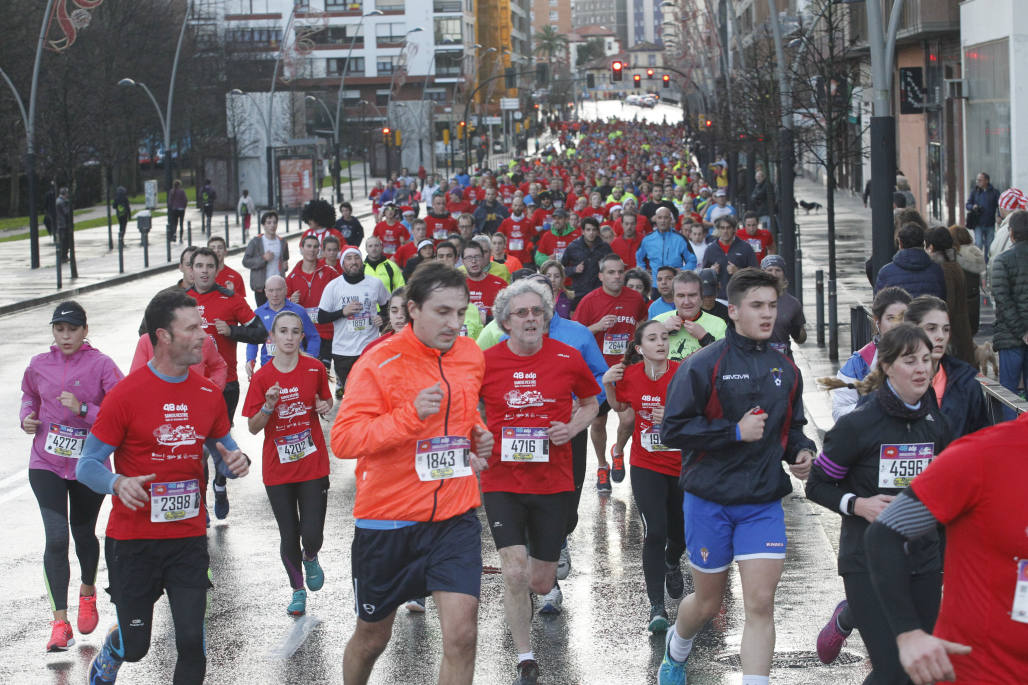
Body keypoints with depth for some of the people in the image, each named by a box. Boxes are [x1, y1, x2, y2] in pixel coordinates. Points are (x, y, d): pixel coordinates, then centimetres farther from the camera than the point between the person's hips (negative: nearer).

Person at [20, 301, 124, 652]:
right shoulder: (39, 365, 2)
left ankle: (88, 591, 47)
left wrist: (83, 409, -24)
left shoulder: (101, 365, -9)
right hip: (47, 464, 1)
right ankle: (60, 623, -8)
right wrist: (27, 418, 2)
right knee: (56, 538, -11)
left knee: (84, 534, 16)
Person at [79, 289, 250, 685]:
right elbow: (87, 466, -8)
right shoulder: (126, 395, -11)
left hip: (189, 538, 3)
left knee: (192, 643, -4)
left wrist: (234, 463, -8)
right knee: (135, 645, 8)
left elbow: (222, 453, 17)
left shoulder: (209, 395, 4)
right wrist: (118, 483, -30)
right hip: (133, 539, -3)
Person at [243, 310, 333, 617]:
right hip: (278, 469, 0)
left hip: (313, 465, 0)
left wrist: (324, 405, -8)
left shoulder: (314, 368, -3)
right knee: (289, 537, 7)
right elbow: (253, 427, -2)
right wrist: (268, 407, -21)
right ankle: (297, 590, 31)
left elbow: (327, 400, 15)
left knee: (312, 535, -8)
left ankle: (310, 558, 29)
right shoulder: (262, 378, -5)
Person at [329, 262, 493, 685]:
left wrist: (476, 433, 4)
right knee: (372, 638, 14)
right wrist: (411, 415, -31)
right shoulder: (379, 363, -14)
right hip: (387, 521, -3)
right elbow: (342, 440, -21)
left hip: (455, 518, 3)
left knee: (461, 634, -13)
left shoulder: (471, 355, 4)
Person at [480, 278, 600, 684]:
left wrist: (572, 427, -6)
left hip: (554, 482, 1)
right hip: (502, 481, -1)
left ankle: (529, 588, 48)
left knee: (541, 584, 8)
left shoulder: (568, 358, -4)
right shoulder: (485, 362, -5)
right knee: (514, 573, -14)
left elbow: (591, 402, 13)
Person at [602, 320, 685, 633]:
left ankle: (672, 563, 51)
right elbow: (620, 406, 14)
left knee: (680, 533, 14)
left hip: (683, 464, 0)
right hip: (646, 467, 0)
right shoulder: (630, 375, -7)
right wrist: (608, 386, -4)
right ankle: (656, 607, -8)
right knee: (655, 533, -13)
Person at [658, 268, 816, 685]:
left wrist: (801, 452, 0)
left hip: (764, 504, 3)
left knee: (760, 603, -9)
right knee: (708, 601, 12)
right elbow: (672, 430, -14)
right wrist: (735, 432, -20)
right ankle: (676, 650, 45)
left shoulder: (785, 370, 8)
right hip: (710, 501, -3)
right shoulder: (704, 365, -9)